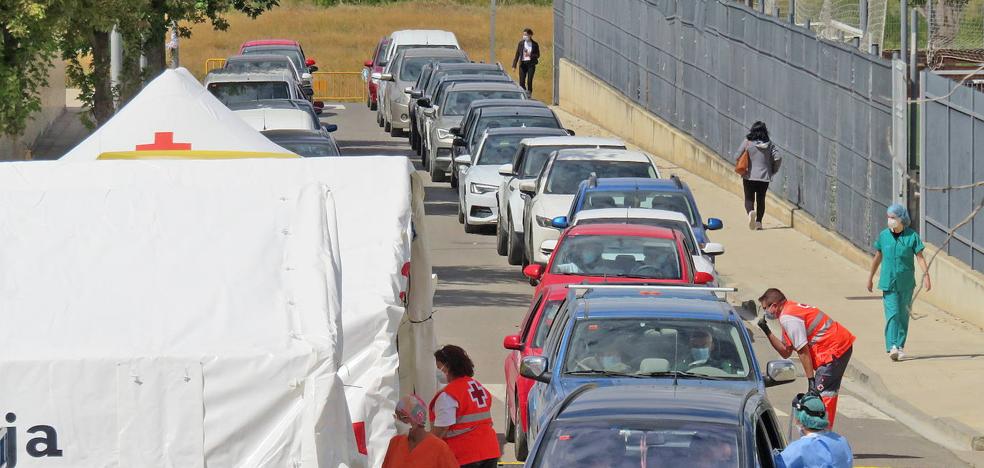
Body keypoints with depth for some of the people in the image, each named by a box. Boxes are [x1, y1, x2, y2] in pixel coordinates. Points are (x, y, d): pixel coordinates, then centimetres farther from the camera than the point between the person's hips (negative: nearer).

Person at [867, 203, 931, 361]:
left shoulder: (912, 236, -3)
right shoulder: (883, 235, 4)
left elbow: (920, 257, -3)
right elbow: (877, 258, 14)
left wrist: (926, 275, -15)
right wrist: (870, 278, 20)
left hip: (906, 283, 0)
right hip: (888, 282, 0)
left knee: (903, 315, 6)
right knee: (892, 314, -11)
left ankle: (900, 346, 16)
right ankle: (892, 347, -18)